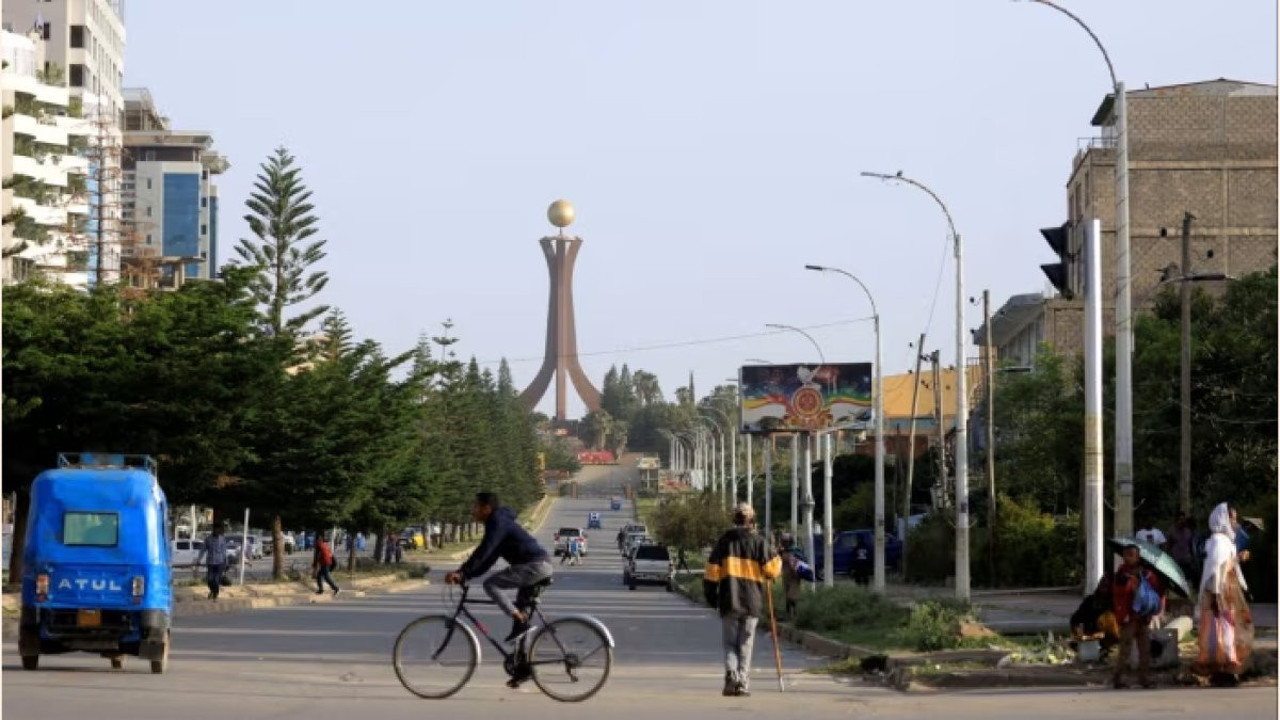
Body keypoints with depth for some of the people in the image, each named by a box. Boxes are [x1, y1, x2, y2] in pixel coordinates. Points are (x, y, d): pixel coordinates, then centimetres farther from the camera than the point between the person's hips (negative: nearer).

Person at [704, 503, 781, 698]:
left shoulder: (724, 541, 3)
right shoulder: (758, 542, -1)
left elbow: (712, 572, 2)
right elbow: (772, 569, -5)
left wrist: (711, 594, 12)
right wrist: (777, 560, 17)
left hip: (729, 602, 0)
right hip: (752, 602, 0)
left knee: (730, 643, 8)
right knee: (745, 645, 7)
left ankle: (731, 673, -16)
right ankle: (743, 683, 2)